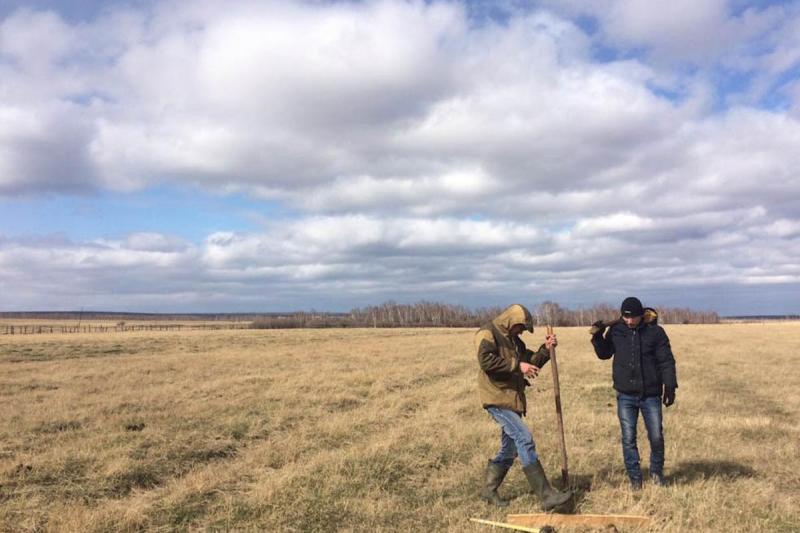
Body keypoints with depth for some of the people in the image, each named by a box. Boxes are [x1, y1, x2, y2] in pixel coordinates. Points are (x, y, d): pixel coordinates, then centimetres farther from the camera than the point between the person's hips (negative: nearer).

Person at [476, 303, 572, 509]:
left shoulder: (514, 341, 20)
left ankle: (489, 489, 28)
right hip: (497, 399, -10)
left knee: (510, 448, 14)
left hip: (512, 399, 10)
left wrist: (545, 349, 6)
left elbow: (531, 363, 22)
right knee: (524, 439, -16)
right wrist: (517, 365, -24)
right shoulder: (487, 334, -8)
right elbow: (486, 361, -23)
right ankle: (546, 495, -15)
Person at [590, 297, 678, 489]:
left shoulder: (655, 331, -6)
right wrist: (598, 337, -4)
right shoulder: (615, 330, 0)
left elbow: (666, 361, -3)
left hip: (651, 395, -1)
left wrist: (670, 386, -9)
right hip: (625, 395, 2)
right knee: (628, 438, 4)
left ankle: (657, 471, 32)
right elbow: (604, 354, 12)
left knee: (656, 437, 7)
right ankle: (634, 477, 18)